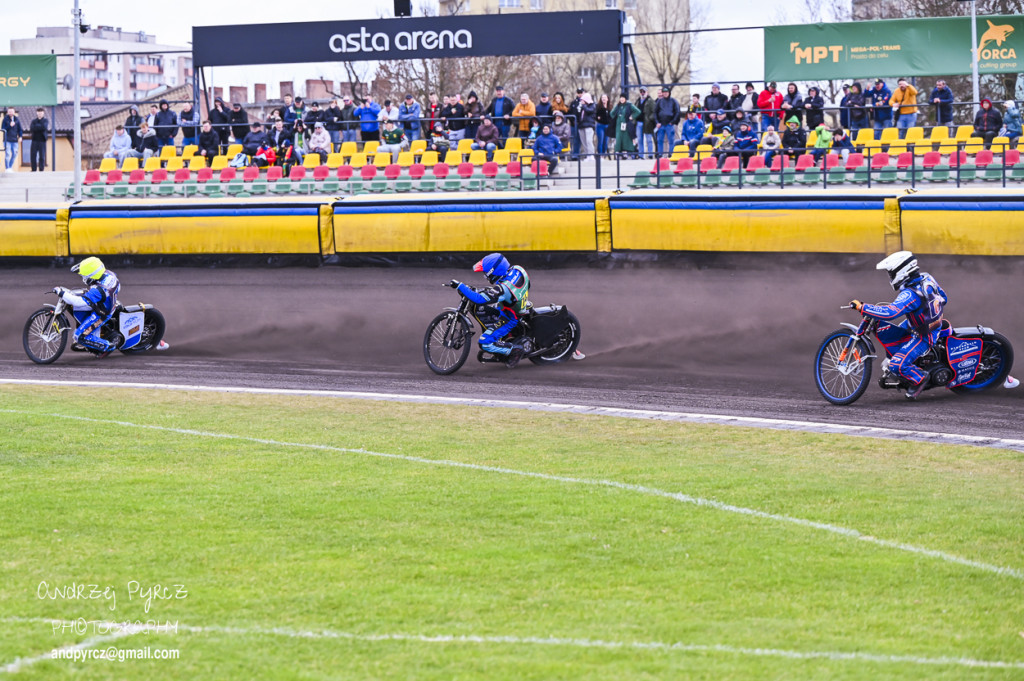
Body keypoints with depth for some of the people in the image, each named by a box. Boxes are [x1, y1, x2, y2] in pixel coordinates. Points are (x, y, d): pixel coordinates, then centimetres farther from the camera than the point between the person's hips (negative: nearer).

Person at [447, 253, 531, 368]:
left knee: (484, 343, -10)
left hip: (510, 319, -9)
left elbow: (479, 299, -39)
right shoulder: (517, 269, -13)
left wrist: (459, 286, -34)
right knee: (481, 309, 18)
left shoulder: (503, 288, -36)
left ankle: (515, 349, -1)